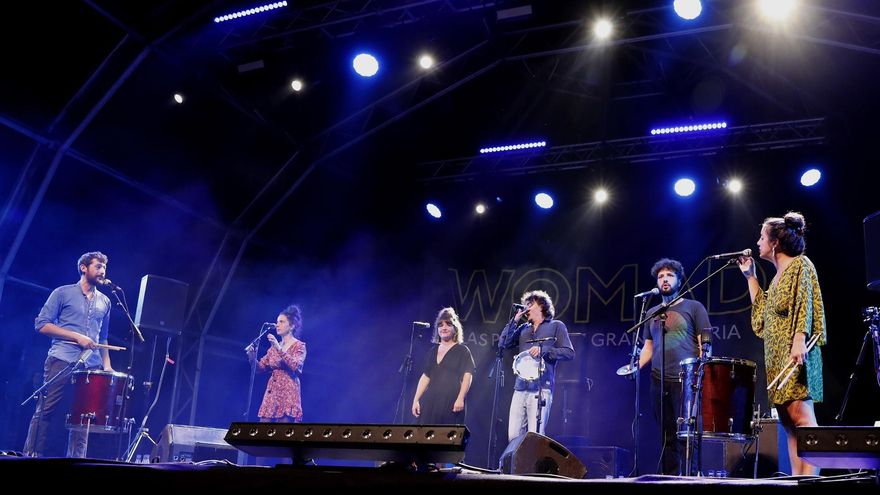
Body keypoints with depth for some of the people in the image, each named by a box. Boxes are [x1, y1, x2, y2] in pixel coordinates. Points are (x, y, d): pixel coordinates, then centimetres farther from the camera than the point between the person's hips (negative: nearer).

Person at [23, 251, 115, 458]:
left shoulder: (105, 302, 19)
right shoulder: (63, 293, 5)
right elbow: (42, 324, -2)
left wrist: (107, 365, 9)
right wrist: (77, 337, -10)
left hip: (91, 366, 4)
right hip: (62, 361, -4)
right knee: (46, 411, -3)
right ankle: (31, 455, 4)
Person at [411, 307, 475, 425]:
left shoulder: (462, 350, 2)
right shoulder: (433, 351, 17)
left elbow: (468, 375, -7)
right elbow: (425, 377, 17)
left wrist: (460, 398, -18)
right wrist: (416, 400, 10)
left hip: (451, 404, -5)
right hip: (431, 402, 5)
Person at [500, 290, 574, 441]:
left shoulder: (556, 326, 8)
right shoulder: (523, 329, 21)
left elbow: (569, 353, 0)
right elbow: (503, 343, 10)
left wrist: (543, 350, -12)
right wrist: (515, 320, 8)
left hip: (541, 388, -5)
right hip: (520, 388, 5)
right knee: (513, 435, -1)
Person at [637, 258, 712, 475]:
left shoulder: (694, 307, 5)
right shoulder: (652, 313, 18)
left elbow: (705, 344, 0)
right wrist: (635, 366, 3)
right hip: (659, 381, 5)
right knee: (667, 436, 8)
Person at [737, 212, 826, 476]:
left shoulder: (800, 264, 1)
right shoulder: (777, 275, 25)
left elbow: (804, 304, -11)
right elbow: (762, 312, 25)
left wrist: (799, 339, -24)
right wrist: (750, 276, 26)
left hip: (794, 351, -9)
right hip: (775, 354, 9)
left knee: (800, 413, -17)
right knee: (788, 421, 2)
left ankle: (810, 478, -22)